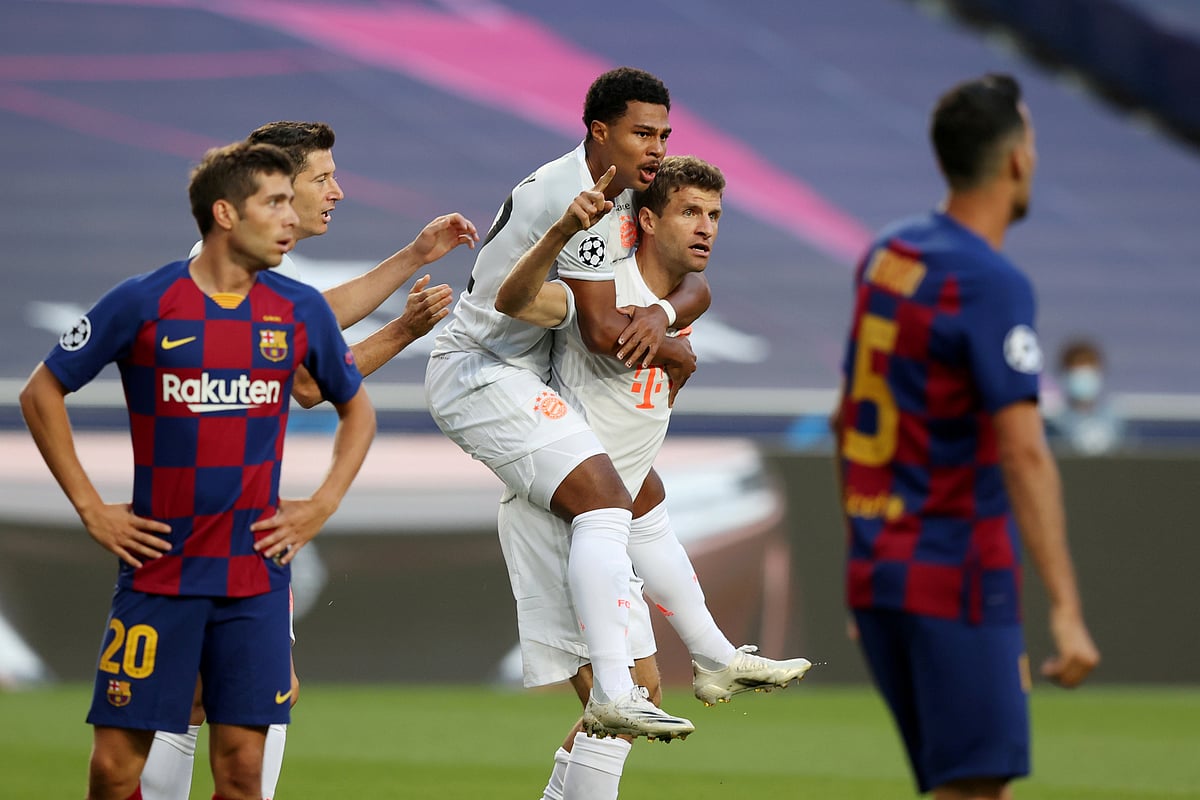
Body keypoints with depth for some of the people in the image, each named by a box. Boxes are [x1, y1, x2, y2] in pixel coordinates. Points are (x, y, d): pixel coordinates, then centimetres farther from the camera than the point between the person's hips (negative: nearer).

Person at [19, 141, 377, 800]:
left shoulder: (301, 311, 4)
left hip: (256, 572, 2)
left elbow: (356, 409, 20)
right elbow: (41, 393, 3)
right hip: (158, 568, -2)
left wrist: (321, 507, 7)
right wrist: (89, 508, -1)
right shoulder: (144, 303, -5)